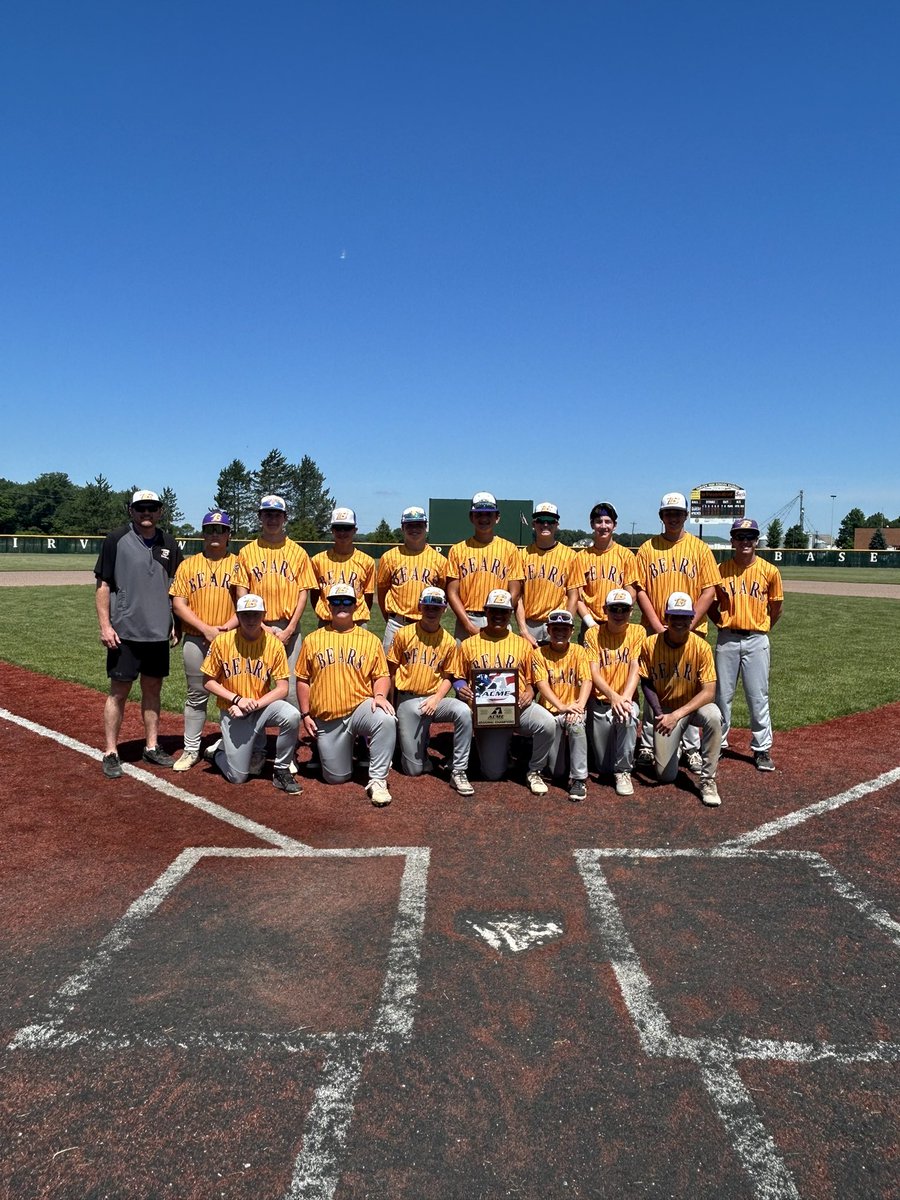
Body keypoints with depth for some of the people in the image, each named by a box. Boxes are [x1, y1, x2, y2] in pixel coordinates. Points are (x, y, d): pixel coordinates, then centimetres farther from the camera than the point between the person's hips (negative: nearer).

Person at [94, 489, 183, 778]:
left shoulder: (169, 544, 8)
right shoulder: (116, 540, -4)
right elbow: (103, 586, -5)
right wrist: (105, 626, -11)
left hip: (158, 633, 4)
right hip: (125, 632, -4)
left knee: (153, 689, 12)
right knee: (119, 691, 2)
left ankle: (152, 747, 23)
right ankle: (111, 753, 11)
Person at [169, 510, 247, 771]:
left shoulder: (237, 564, 5)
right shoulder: (188, 565, 7)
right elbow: (178, 603, -1)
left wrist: (228, 626, -18)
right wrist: (206, 628, -12)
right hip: (195, 641, 1)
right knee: (196, 696, 9)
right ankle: (191, 750, 17)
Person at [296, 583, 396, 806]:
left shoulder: (370, 639, 4)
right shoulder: (313, 640, 6)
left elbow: (381, 675, 3)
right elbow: (303, 679, 8)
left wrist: (379, 695, -18)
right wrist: (305, 714, 3)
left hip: (361, 707, -1)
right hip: (327, 718, 1)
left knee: (386, 720, -36)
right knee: (336, 777, 3)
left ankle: (377, 780, -21)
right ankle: (346, 748, 38)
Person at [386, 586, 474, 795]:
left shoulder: (448, 641, 3)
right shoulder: (404, 634, -1)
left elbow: (447, 677, 6)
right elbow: (392, 669, 4)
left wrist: (436, 699, -12)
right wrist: (394, 703, 1)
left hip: (433, 699, 1)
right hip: (407, 701, -1)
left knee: (464, 712, -34)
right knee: (414, 769, -3)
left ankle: (458, 772, -22)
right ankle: (420, 740, 34)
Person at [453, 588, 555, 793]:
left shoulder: (522, 644, 11)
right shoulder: (468, 645, 8)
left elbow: (530, 680, 13)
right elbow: (459, 678, 12)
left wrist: (529, 693, -9)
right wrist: (461, 690, -10)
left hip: (518, 705, 1)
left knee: (547, 723, -32)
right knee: (493, 773, -8)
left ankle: (534, 772, -6)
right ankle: (501, 747, 29)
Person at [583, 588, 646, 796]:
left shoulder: (637, 632, 1)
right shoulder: (593, 633, -2)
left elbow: (635, 669, -9)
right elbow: (593, 672, -10)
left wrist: (625, 698, -25)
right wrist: (613, 696, -26)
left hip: (627, 699, 0)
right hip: (600, 701, 0)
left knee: (627, 718, -38)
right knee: (604, 767, -7)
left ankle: (623, 771, -18)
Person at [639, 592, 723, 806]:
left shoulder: (701, 647, -18)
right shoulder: (650, 645, -14)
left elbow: (709, 692, -22)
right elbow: (647, 683, -2)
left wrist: (677, 715, -31)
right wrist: (659, 714, -16)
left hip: (694, 705, -1)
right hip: (666, 709, 1)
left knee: (713, 716, -38)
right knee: (665, 775, -6)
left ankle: (708, 781, -21)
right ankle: (663, 748, 32)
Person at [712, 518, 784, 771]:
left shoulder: (769, 571, -2)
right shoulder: (721, 570, -1)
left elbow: (776, 608, 8)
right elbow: (712, 605, 10)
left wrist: (759, 628, 8)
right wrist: (725, 623, 2)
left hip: (756, 640, -1)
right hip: (727, 639, 1)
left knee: (758, 697, 3)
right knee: (722, 695, 9)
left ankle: (762, 749, 14)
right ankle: (718, 743, 22)